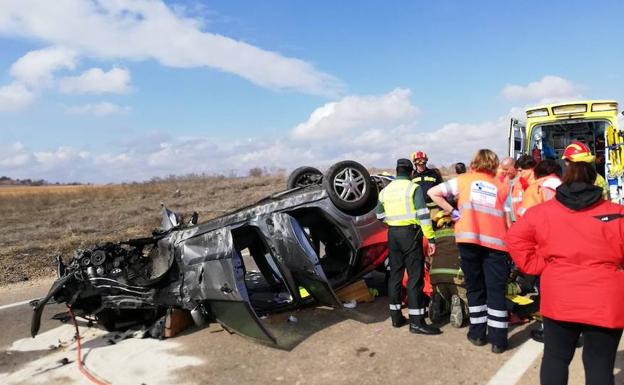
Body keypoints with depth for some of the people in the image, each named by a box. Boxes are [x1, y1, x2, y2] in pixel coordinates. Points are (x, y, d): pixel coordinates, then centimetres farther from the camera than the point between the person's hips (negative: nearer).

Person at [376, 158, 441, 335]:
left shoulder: (386, 190, 9)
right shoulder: (413, 188, -7)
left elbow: (380, 215, 17)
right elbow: (423, 215, -14)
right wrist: (431, 238, -13)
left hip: (392, 234, 6)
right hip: (410, 234, -6)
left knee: (395, 274, 13)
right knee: (415, 277, -3)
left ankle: (396, 316, 19)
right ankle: (416, 321, -4)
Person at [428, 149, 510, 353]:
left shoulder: (463, 179, 11)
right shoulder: (501, 186, 14)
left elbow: (433, 193, 4)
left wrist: (452, 212, 6)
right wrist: (510, 239, 17)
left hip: (468, 239, 0)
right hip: (495, 241, 0)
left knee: (475, 287, 13)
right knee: (496, 290, 5)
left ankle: (478, 333, 20)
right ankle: (498, 339, 7)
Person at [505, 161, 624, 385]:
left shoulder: (543, 211, 0)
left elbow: (515, 238, 0)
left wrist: (538, 266, 4)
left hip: (559, 299, 1)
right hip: (604, 303, -1)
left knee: (555, 357, 16)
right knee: (600, 365, 11)